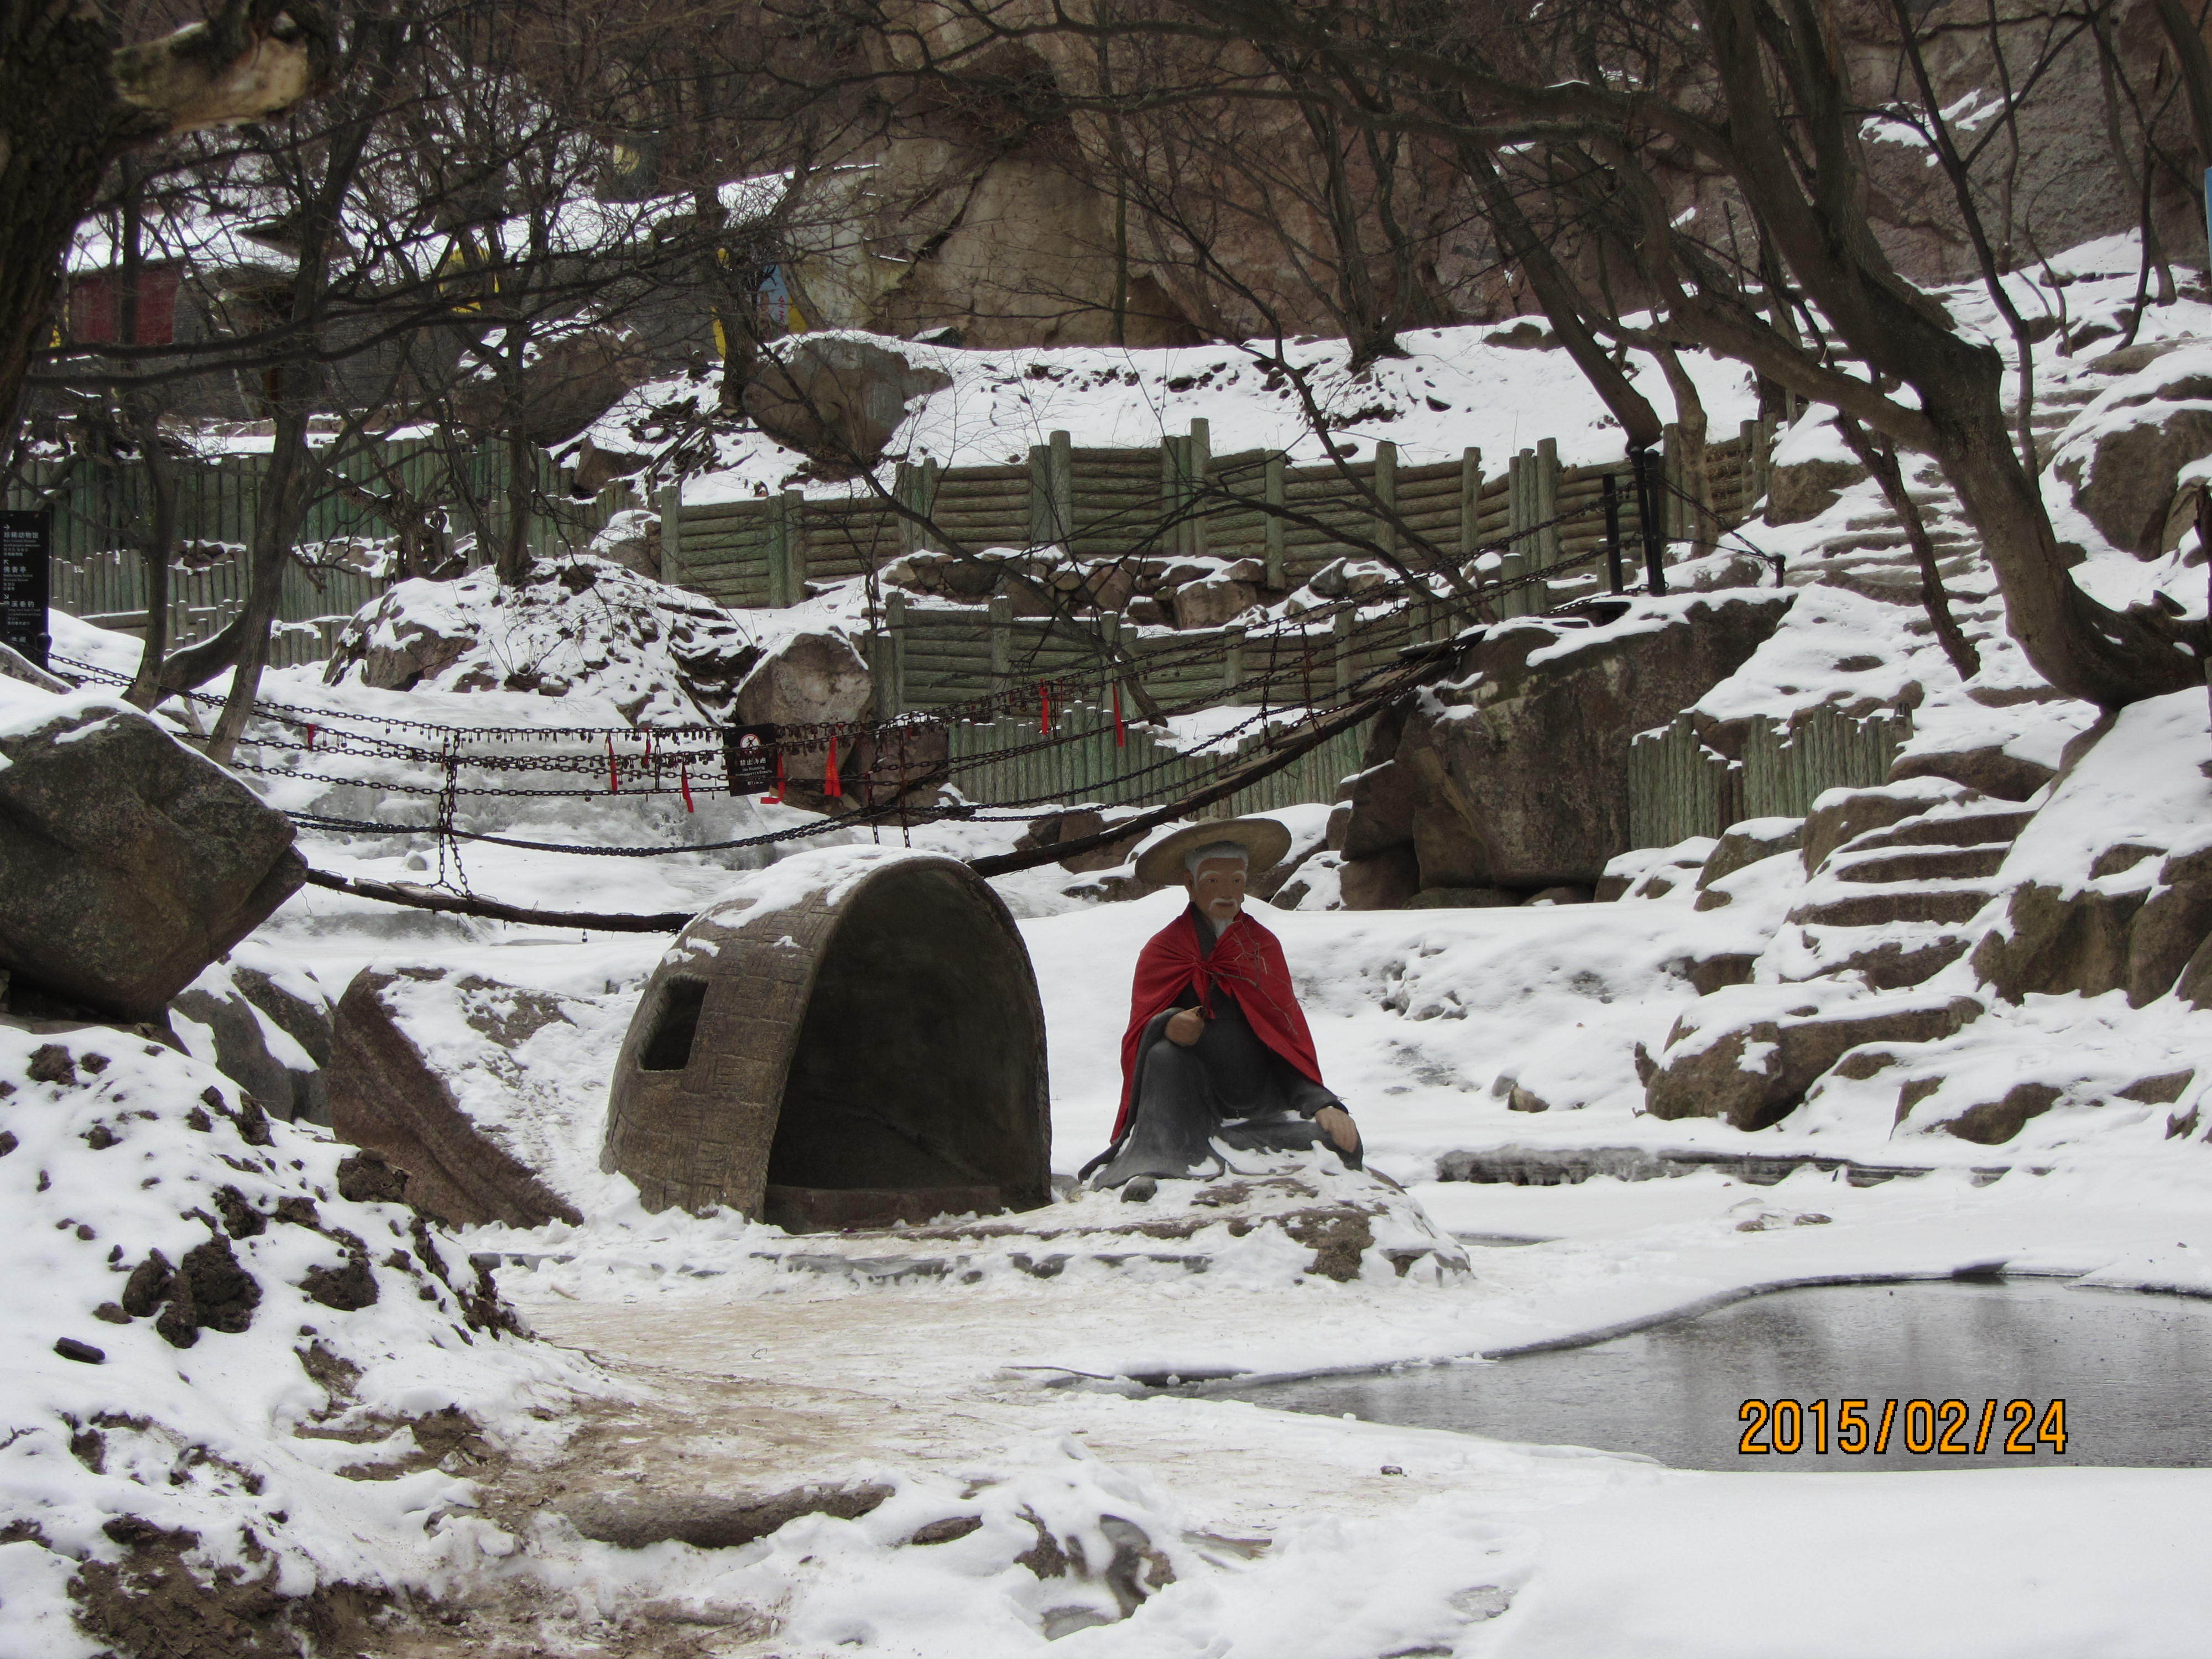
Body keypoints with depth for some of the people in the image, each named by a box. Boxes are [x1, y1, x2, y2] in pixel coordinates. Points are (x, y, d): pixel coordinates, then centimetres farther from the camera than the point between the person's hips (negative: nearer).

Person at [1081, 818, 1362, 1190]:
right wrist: (1167, 1026, -27)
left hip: (1259, 1099, 2)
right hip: (1189, 1100, -2)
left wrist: (1321, 1102, -8)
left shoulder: (1263, 946, 15)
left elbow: (1291, 1035, 9)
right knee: (1165, 1054, -33)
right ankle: (1157, 1166, -37)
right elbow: (1138, 1039, -1)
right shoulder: (1162, 951, 7)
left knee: (1342, 1144, -24)